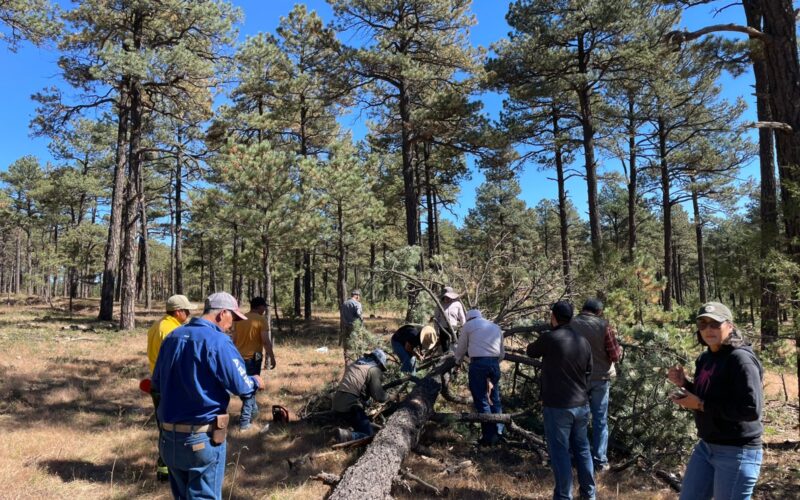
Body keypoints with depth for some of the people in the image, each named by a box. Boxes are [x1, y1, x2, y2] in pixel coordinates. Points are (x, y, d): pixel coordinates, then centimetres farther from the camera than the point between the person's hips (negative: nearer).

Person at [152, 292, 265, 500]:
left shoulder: (172, 336, 7)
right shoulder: (217, 341, -16)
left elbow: (157, 383, 15)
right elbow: (241, 386, -17)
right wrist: (255, 381, 3)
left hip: (169, 436, 7)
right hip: (203, 438, -7)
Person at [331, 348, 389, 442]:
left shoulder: (353, 364, 21)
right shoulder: (374, 369, -2)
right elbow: (379, 397, -8)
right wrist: (385, 395, 14)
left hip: (337, 404, 8)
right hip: (350, 406, -8)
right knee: (368, 434, 0)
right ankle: (346, 435, -22)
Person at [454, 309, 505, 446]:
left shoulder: (468, 325, 11)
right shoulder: (496, 327, 24)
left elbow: (461, 348, 18)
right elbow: (502, 353, 23)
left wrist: (458, 362, 35)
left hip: (478, 363, -4)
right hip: (494, 363, 4)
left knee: (482, 400, 1)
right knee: (495, 399, 14)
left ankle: (489, 436, 2)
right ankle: (498, 433, 15)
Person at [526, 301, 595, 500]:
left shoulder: (548, 338, -16)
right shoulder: (583, 342, 2)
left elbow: (531, 351, 4)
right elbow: (588, 372, 12)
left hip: (557, 406, -6)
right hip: (581, 404, 6)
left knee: (560, 452, 4)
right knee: (582, 449, 18)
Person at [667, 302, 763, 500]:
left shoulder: (741, 359, -18)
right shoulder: (705, 358, 7)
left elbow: (751, 410, -26)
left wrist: (701, 405, -22)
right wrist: (683, 383, 0)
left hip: (736, 452, -8)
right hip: (706, 446, 8)